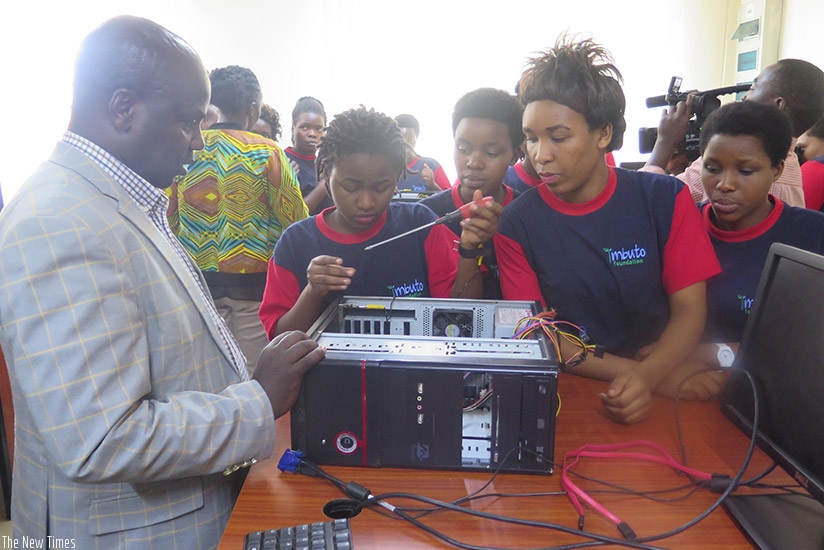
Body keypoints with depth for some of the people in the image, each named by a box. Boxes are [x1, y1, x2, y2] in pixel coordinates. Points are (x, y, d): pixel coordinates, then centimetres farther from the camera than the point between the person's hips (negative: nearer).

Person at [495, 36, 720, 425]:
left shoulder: (665, 199, -1)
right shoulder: (516, 222, -4)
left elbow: (689, 310, -2)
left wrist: (647, 376, -22)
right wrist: (627, 370, -19)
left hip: (661, 381, 2)